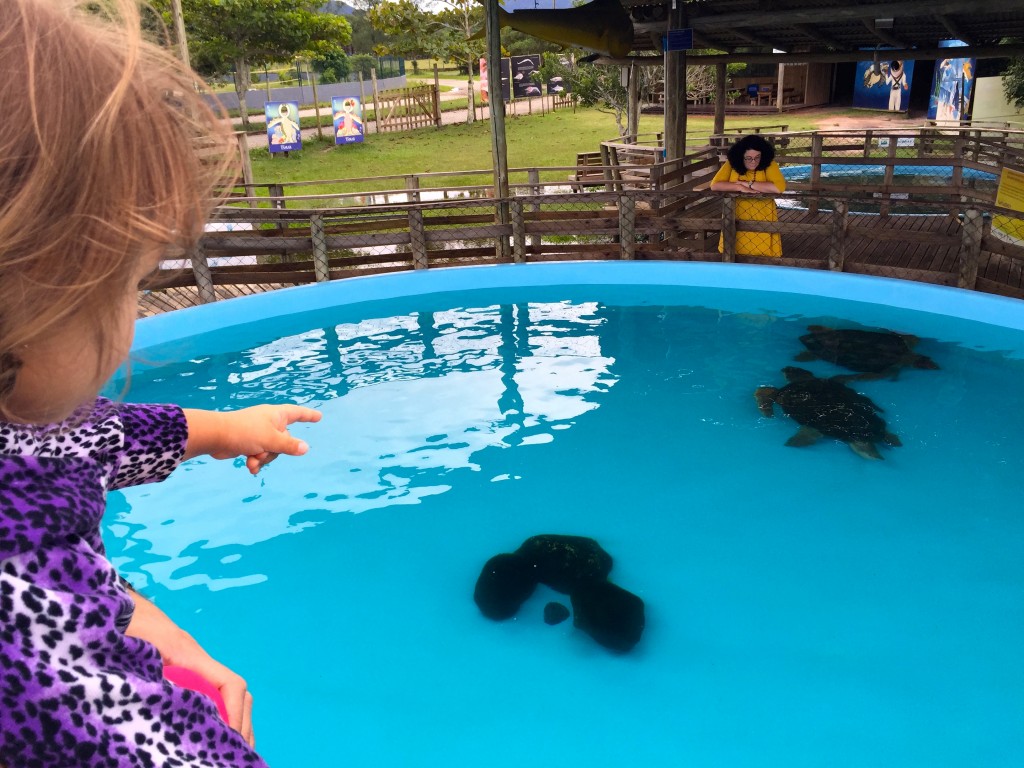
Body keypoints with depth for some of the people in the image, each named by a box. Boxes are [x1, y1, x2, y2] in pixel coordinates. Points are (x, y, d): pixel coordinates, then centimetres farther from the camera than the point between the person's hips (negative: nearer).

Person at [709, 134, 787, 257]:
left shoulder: (769, 164, -8)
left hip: (762, 218, -1)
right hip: (736, 217, 2)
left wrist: (748, 183, -20)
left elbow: (779, 187, -23)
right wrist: (740, 188, -23)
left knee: (763, 253, -1)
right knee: (733, 254, 8)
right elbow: (715, 185, -12)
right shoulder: (731, 164, -4)